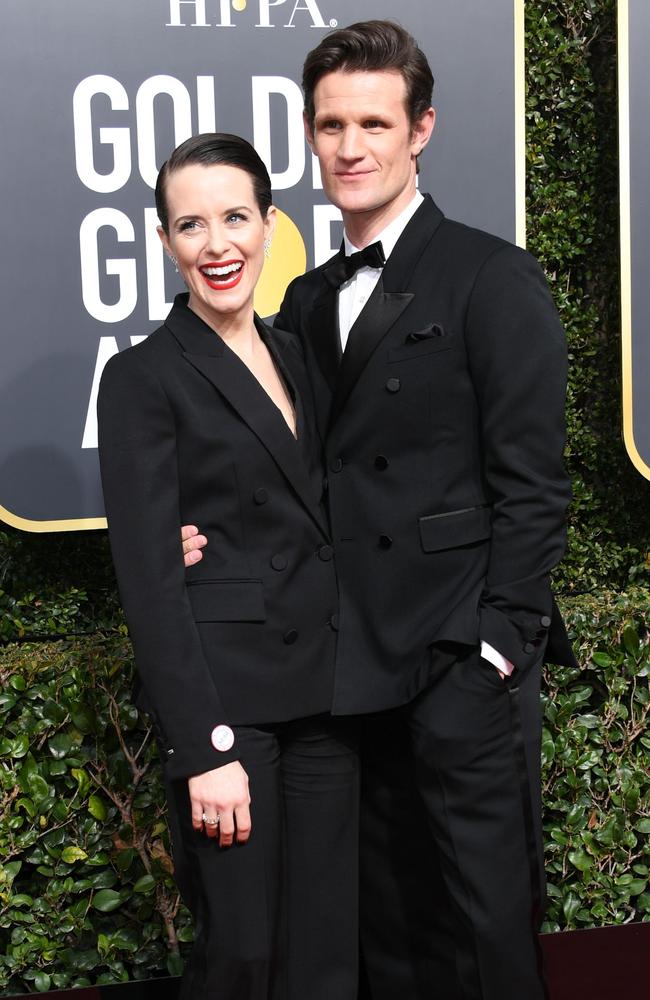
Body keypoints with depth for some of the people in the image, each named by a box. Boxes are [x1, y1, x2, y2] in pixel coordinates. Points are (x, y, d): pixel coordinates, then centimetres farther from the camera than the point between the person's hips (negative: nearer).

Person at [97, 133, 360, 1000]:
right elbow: (149, 577, -11)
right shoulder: (143, 378, -6)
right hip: (223, 693, -6)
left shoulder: (297, 356, 13)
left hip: (324, 686, 6)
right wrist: (204, 747, -16)